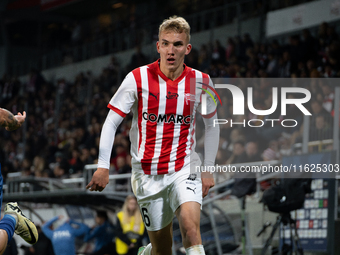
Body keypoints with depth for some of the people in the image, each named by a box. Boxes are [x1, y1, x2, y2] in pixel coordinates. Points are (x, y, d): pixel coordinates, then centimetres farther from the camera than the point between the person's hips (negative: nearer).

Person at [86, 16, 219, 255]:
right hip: (147, 172, 0)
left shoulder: (201, 81, -2)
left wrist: (208, 170, 12)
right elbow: (111, 123, -2)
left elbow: (212, 125, 14)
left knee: (190, 227, -26)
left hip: (185, 168, 0)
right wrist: (103, 166, -9)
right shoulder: (138, 79, -7)